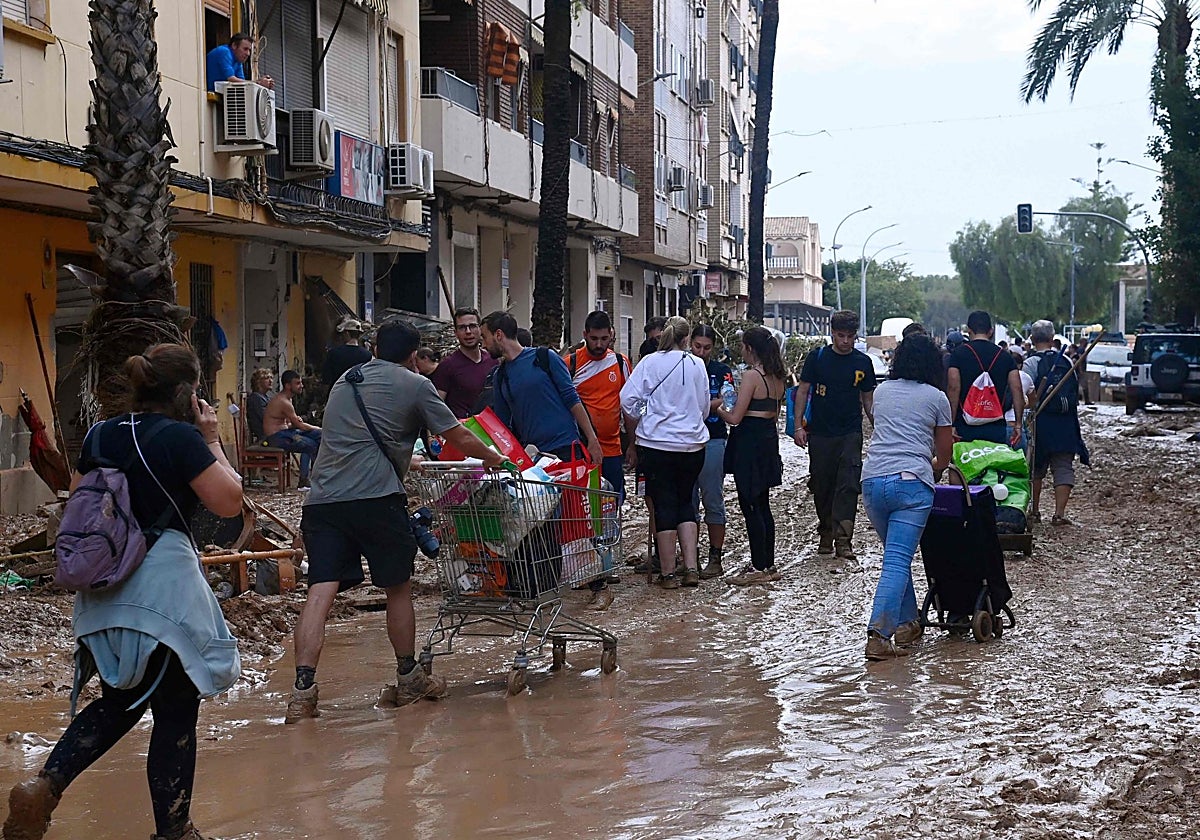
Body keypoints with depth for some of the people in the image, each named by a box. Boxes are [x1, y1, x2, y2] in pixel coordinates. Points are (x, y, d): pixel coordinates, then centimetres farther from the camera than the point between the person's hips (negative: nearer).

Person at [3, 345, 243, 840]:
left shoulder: (101, 435, 8)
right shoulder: (181, 438, -12)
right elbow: (229, 502, -10)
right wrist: (212, 441, -1)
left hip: (104, 591, 7)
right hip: (163, 589, -7)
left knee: (120, 702, 21)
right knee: (175, 713, 5)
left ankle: (45, 786, 4)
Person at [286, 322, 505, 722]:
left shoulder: (345, 381, 26)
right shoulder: (415, 385, 8)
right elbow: (460, 439, 12)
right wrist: (496, 459, 30)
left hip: (322, 498, 5)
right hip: (375, 495, -5)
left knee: (320, 591, -4)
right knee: (398, 588, 12)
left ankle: (303, 690, -15)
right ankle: (408, 679, 25)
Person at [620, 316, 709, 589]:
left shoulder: (650, 363, -5)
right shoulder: (697, 365, 2)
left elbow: (628, 401, -7)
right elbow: (704, 407, 12)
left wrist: (635, 436, 6)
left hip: (656, 443, -2)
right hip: (692, 444, 2)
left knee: (664, 505, 4)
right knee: (685, 502, 15)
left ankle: (669, 574, 6)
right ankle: (691, 568, 7)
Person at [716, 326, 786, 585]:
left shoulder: (751, 375, -16)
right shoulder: (777, 377, 10)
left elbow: (735, 418, -16)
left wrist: (719, 409, 2)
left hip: (749, 440, -9)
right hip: (769, 439, 9)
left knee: (750, 506, -2)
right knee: (762, 506, 15)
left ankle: (759, 567, 0)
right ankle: (768, 565, 20)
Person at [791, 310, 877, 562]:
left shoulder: (863, 362, 6)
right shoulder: (817, 357, 1)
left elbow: (868, 399, 13)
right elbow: (802, 391, 4)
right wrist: (798, 426, -3)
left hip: (851, 434, 0)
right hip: (820, 433, 0)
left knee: (848, 486, -11)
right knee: (821, 486, 8)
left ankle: (843, 540, -15)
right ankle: (826, 533, 25)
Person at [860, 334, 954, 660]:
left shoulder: (882, 391, 18)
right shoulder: (936, 398, 7)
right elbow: (944, 458, 13)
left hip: (872, 481, 4)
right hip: (911, 482, -4)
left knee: (896, 556, 20)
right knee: (897, 562, -8)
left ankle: (907, 624, 22)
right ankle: (878, 634, -20)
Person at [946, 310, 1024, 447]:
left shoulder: (959, 354, -1)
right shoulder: (1005, 356, 8)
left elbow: (953, 388, -10)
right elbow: (1017, 390, 2)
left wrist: (951, 425, -9)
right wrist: (1018, 424, 6)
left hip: (965, 426, -2)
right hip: (997, 427, 2)